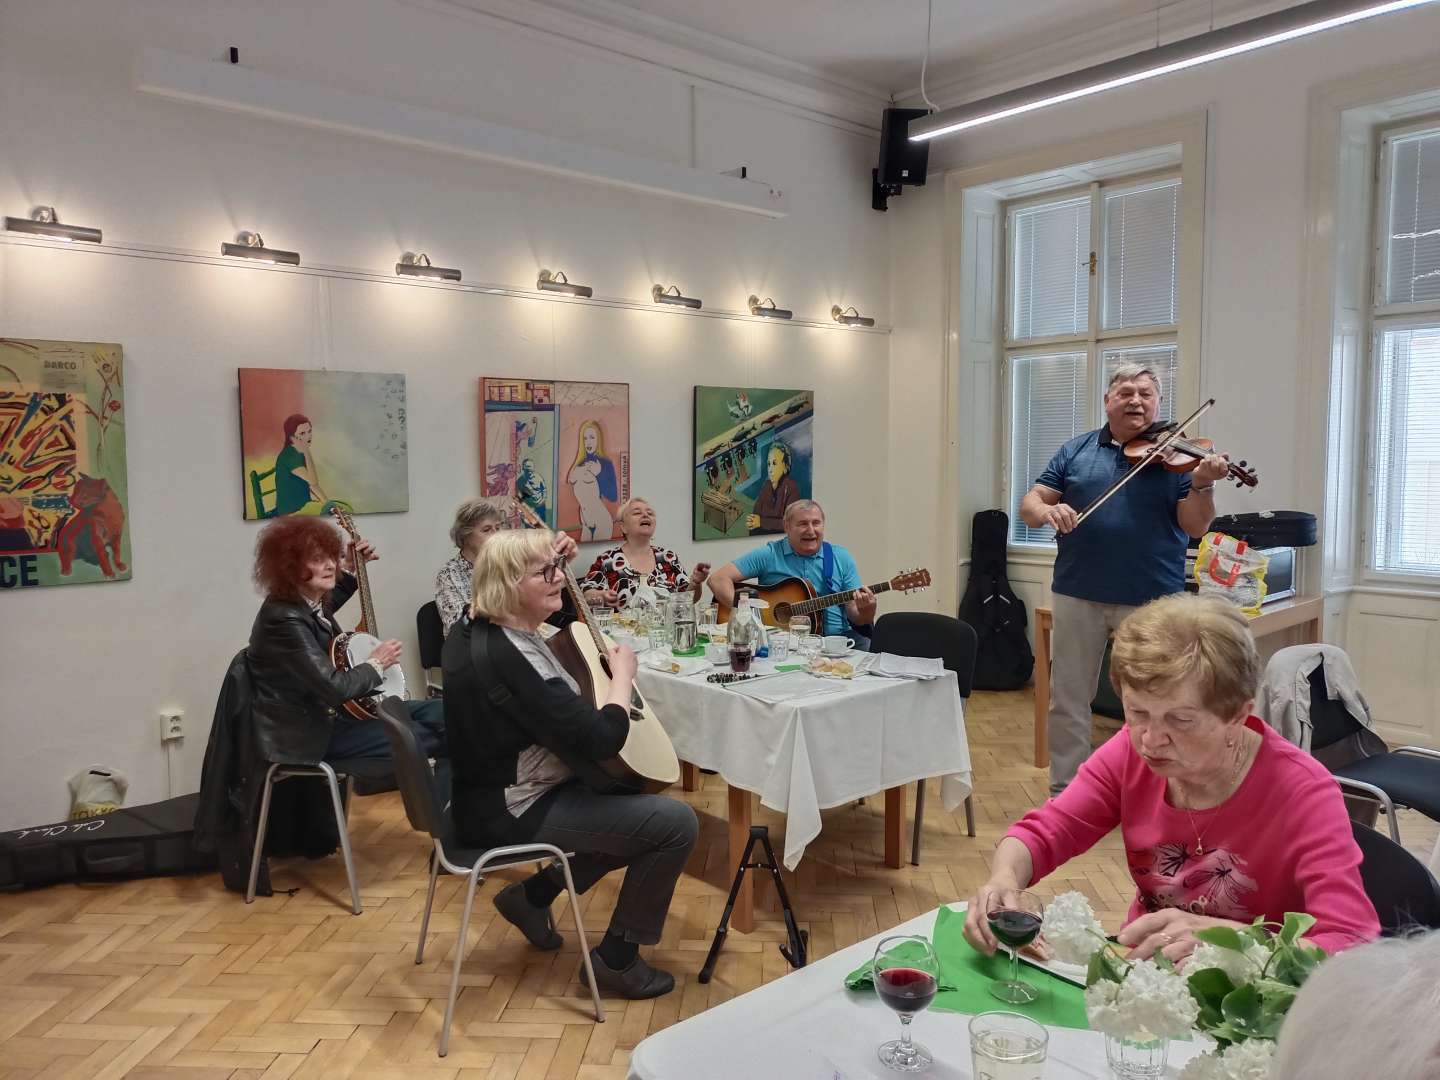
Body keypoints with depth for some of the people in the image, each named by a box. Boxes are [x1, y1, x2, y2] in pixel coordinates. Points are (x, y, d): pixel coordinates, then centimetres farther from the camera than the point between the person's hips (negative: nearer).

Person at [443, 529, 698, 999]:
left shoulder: (475, 627, 1)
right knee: (676, 822, -14)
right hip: (512, 810, -10)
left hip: (493, 792, 11)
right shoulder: (509, 656, -29)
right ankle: (617, 957, 4)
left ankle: (533, 895, 25)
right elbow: (600, 739, -29)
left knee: (639, 802, 24)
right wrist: (623, 673, -12)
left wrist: (551, 560, 14)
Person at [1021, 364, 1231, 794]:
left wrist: (1201, 484, -26)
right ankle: (1063, 793, 24)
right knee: (1067, 702, 9)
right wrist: (1045, 511, -21)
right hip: (1078, 594, 2)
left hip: (1151, 599, -2)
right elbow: (1029, 503, 2)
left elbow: (1195, 526, -7)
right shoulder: (1076, 450, 7)